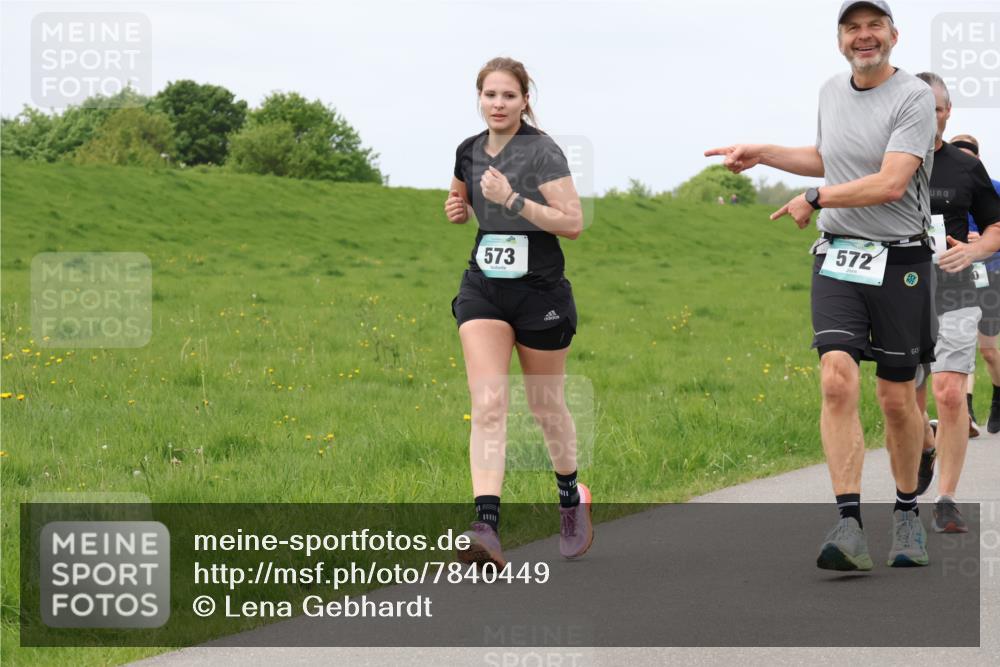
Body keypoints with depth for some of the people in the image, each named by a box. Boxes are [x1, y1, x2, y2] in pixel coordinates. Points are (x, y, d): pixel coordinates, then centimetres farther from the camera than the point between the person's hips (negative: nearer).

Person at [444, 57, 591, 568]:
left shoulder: (541, 152, -11)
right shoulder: (469, 152, 7)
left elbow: (573, 223, -17)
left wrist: (513, 200, -25)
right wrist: (458, 208, 4)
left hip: (539, 291, -4)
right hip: (483, 289, 4)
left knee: (546, 406, 10)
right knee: (487, 405, -13)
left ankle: (572, 499, 38)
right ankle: (486, 528, -25)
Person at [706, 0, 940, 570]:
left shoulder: (913, 97, -10)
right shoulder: (831, 92, 12)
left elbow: (891, 183, -20)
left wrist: (814, 200, -12)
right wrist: (761, 154, 25)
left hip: (900, 262, -4)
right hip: (837, 260, 4)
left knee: (897, 398, 4)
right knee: (838, 380, -15)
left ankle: (908, 513, 26)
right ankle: (851, 528, -21)